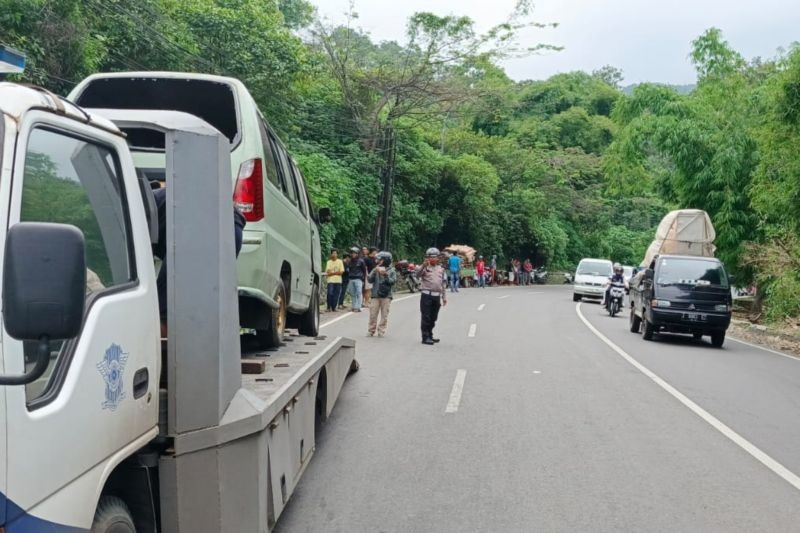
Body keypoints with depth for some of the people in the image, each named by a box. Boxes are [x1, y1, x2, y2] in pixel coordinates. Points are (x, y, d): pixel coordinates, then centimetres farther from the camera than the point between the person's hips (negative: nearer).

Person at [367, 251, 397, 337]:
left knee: (384, 315, 1)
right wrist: (374, 272, -13)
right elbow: (370, 280, 0)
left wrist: (385, 274, -18)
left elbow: (393, 281, -6)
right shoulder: (376, 269, 8)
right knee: (373, 314, 1)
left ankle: (381, 331, 7)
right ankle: (371, 330, 10)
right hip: (375, 295, 2)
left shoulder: (391, 270, 3)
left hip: (386, 295, -1)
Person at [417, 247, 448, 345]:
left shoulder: (441, 269, 17)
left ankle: (430, 336, 24)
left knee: (433, 318, 13)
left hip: (437, 296, 6)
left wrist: (444, 297, 19)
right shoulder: (425, 267, -1)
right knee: (426, 317, -5)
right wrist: (424, 265, -37)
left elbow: (442, 284, 21)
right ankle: (425, 337, -2)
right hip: (426, 295, -6)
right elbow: (418, 274, -22)